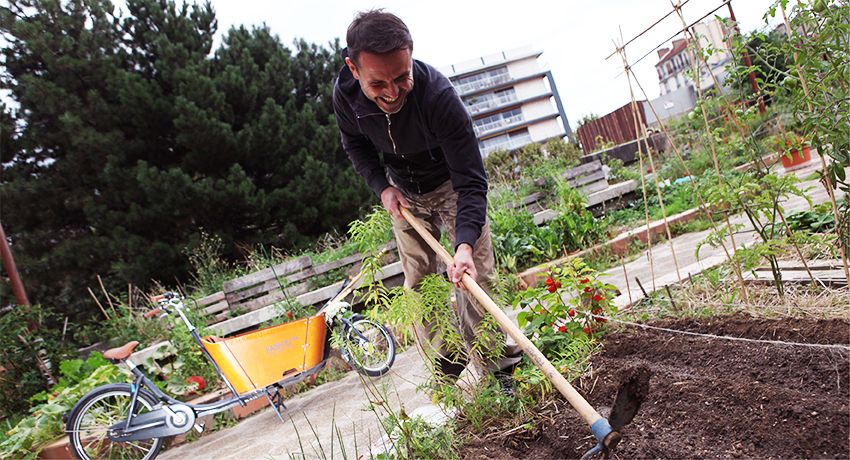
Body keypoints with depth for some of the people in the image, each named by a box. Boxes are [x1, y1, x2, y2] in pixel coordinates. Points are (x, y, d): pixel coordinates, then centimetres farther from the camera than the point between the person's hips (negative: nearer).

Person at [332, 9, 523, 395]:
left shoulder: (439, 95, -38)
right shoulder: (346, 94, -24)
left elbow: (471, 182, -36)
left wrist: (464, 244, -49)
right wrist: (382, 187, -14)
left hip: (452, 187, -4)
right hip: (404, 195, 4)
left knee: (475, 275, -9)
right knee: (418, 282, 5)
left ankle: (500, 366, 4)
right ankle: (447, 367, 18)